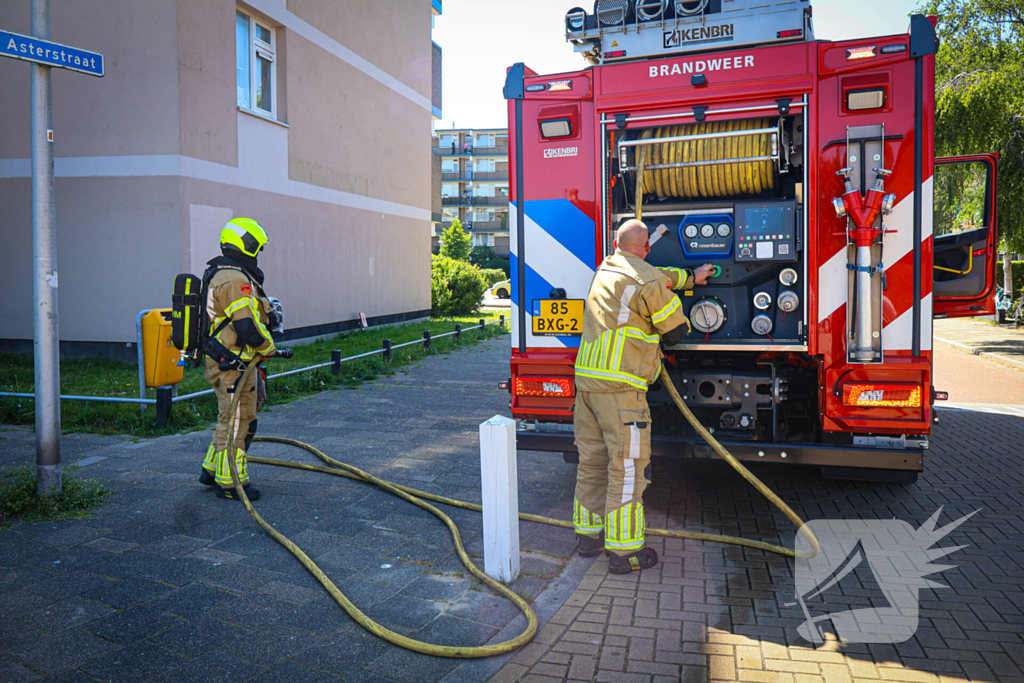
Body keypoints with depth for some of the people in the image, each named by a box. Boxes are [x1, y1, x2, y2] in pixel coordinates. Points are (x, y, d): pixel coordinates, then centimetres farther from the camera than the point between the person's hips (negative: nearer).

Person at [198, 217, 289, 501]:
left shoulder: (220, 275, 16)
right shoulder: (235, 280, -20)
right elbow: (248, 327, -25)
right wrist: (271, 349, -10)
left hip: (227, 362, 11)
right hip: (232, 366, -11)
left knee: (234, 419, 21)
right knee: (235, 423, -1)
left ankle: (212, 469, 32)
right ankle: (229, 483, 10)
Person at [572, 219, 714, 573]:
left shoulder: (605, 270, 17)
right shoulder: (649, 282, -7)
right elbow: (675, 331, 1)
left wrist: (691, 276, 42)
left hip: (586, 378, 8)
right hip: (619, 385, -8)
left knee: (592, 461, 15)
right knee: (627, 467, -2)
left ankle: (589, 534, 27)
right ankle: (624, 551, 4)